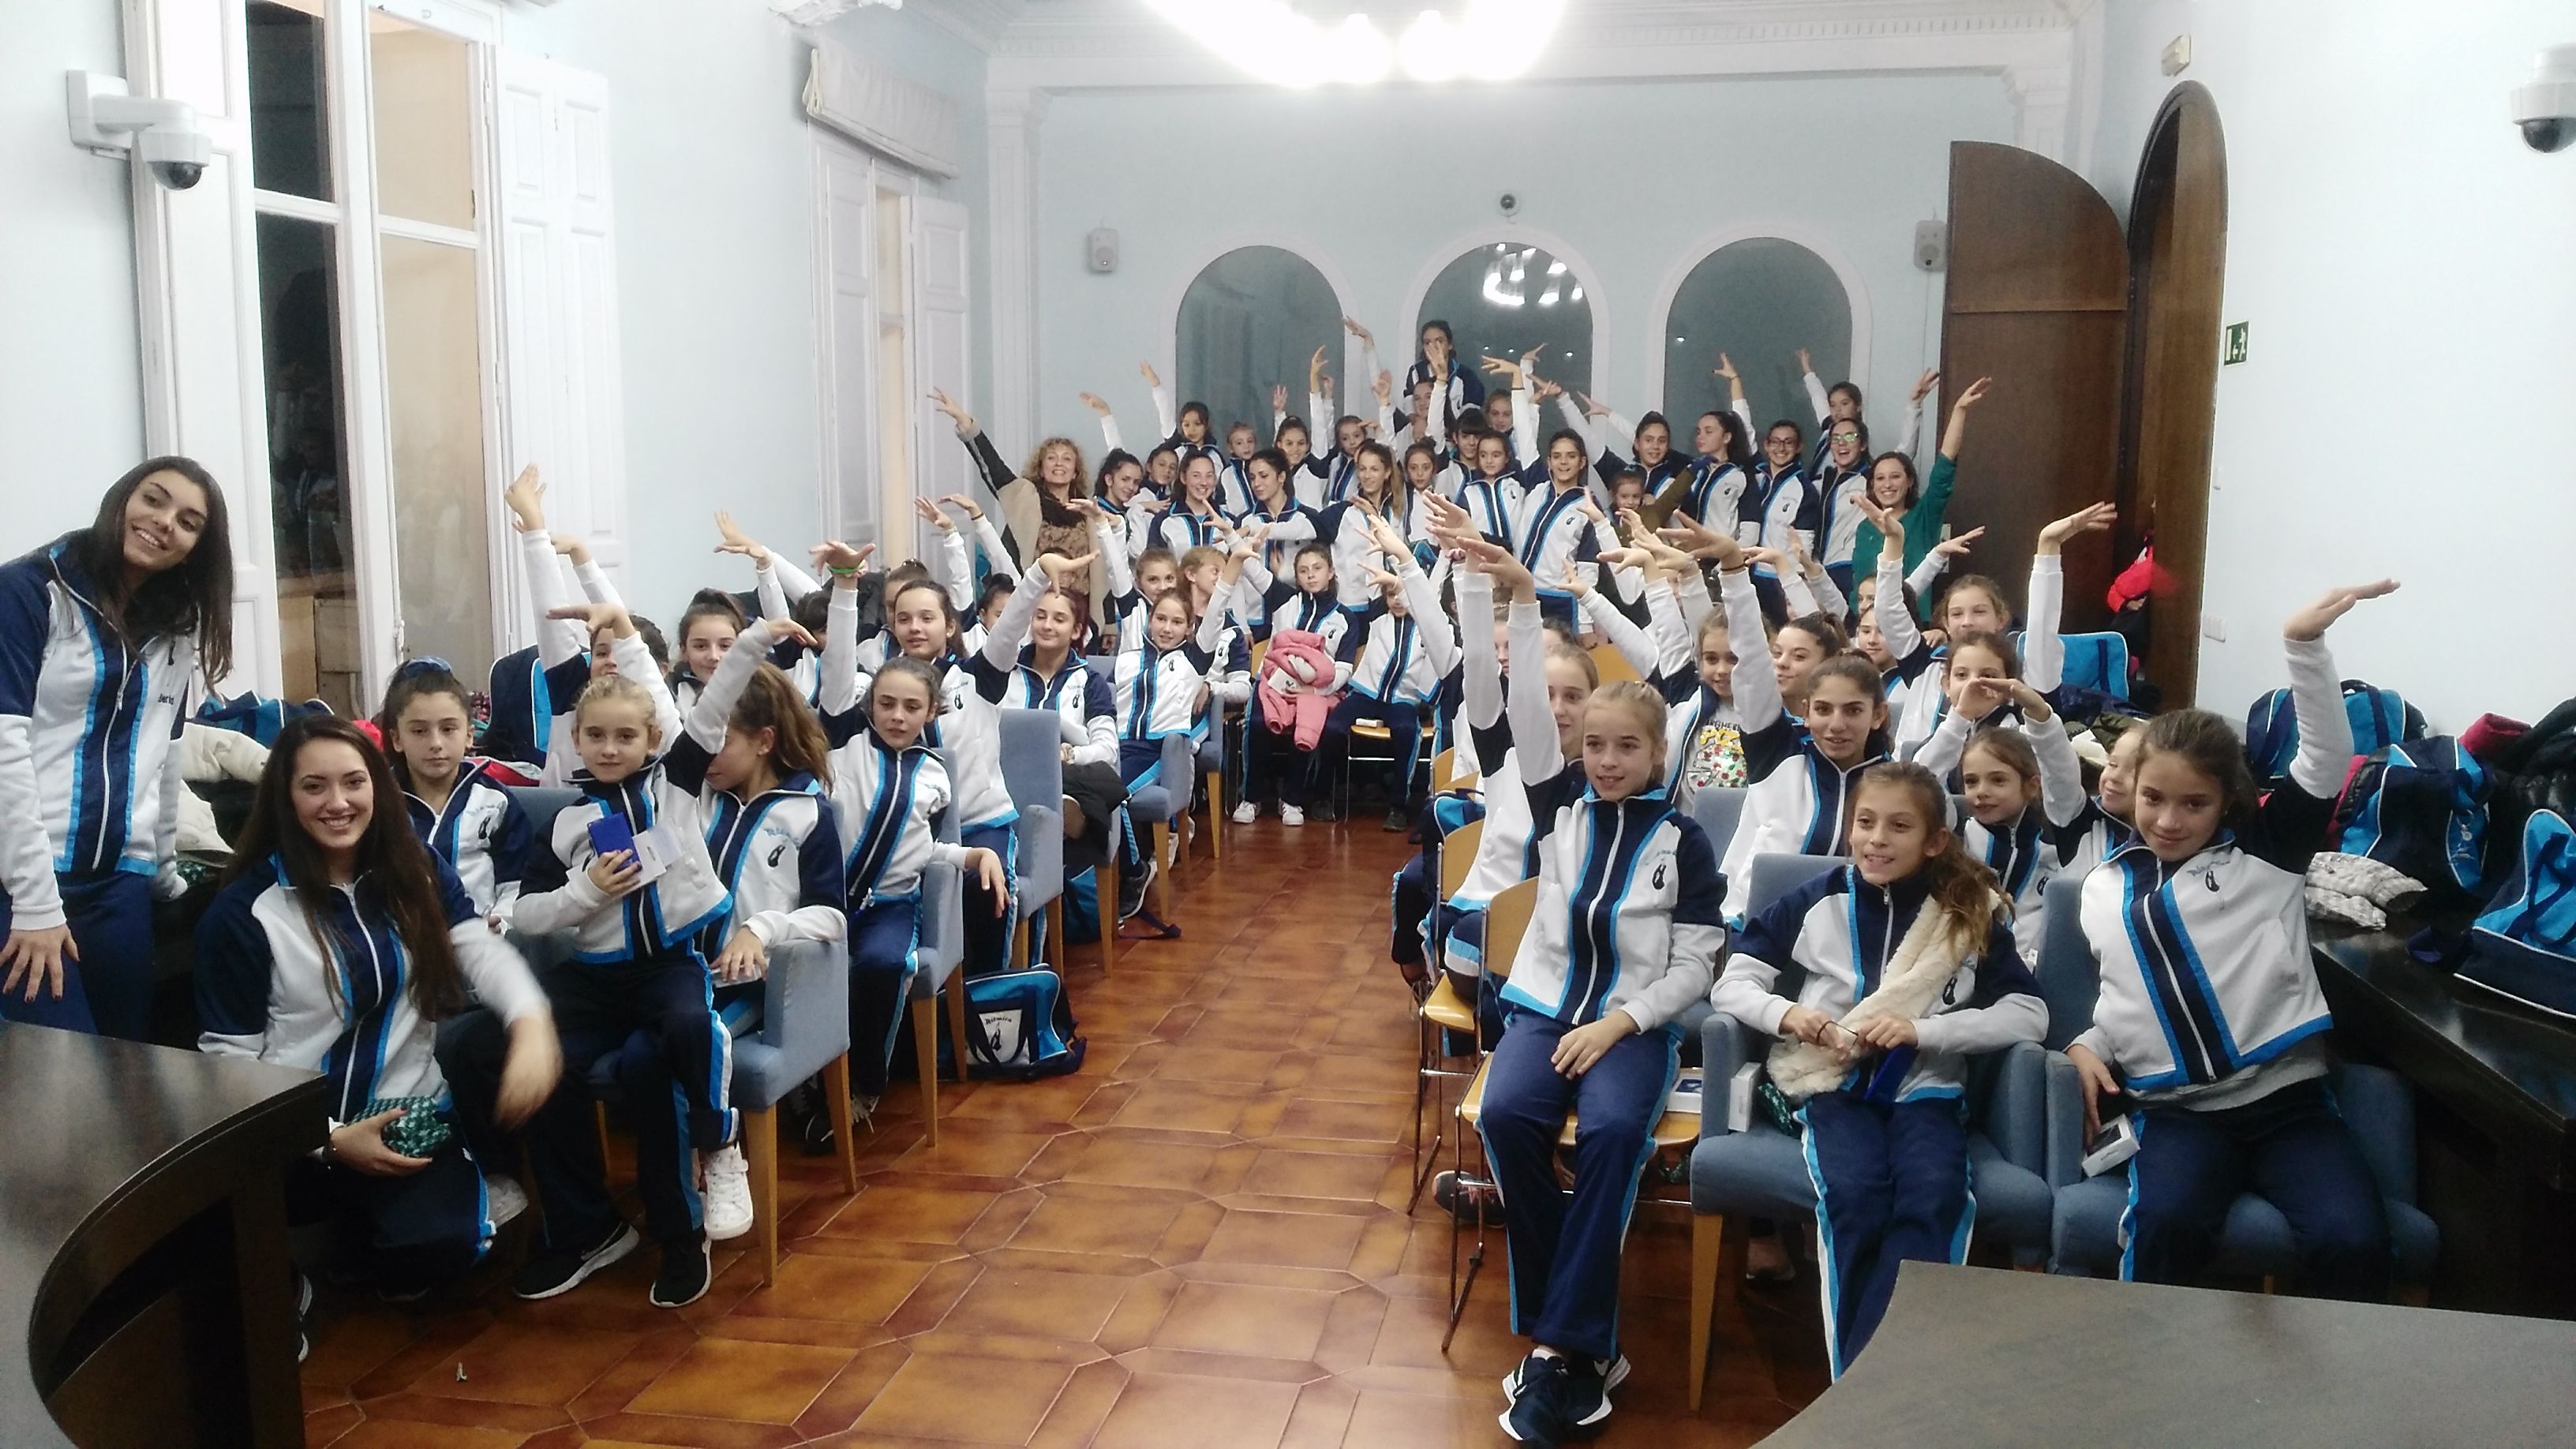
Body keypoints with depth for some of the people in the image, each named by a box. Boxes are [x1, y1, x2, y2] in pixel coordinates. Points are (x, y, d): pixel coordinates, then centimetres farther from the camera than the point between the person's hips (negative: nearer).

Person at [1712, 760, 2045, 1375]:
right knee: (1853, 1194, -31)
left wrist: (1922, 1030, -14)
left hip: (1925, 1087, 1)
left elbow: (2030, 1014, -1)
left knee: (1934, 1197, -32)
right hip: (1835, 1083, 0)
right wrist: (1785, 1014, -16)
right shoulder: (1816, 902, 5)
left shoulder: (1972, 911, 5)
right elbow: (1730, 984, 6)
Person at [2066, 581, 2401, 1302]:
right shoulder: (2106, 886, 14)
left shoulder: (2265, 851, 7)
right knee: (2168, 1224, -31)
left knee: (2353, 1241, -27)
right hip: (2179, 1108, 1)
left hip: (2288, 1096, -1)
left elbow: (2326, 757, -4)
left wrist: (2304, 643, -17)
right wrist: (2084, 1044, 2)